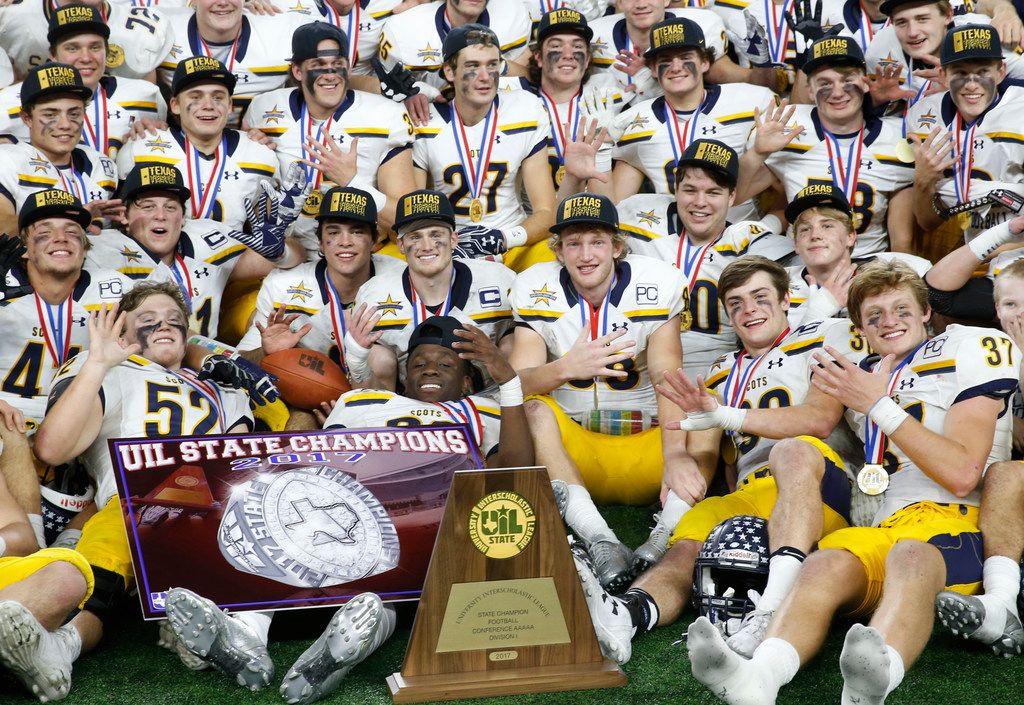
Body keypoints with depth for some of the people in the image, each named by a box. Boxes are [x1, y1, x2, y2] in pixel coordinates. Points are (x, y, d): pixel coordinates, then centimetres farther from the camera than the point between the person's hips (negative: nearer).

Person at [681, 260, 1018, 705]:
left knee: (909, 556, -39)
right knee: (825, 564, -30)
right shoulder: (866, 375, 28)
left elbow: (962, 476, -2)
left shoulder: (966, 352, 9)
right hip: (884, 527, 4)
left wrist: (879, 405, -4)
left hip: (953, 520, -4)